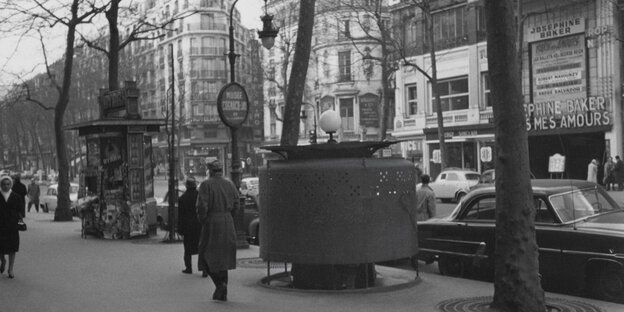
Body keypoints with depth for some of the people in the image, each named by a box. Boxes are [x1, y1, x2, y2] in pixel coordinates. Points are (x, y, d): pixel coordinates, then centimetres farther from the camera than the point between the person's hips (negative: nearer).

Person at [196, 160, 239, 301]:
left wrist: (202, 220, -1)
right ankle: (222, 293, 14)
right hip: (228, 223, 5)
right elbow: (236, 205, 6)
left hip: (212, 222, -5)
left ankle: (220, 283, -14)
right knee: (223, 257, 13)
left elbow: (202, 206, -15)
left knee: (207, 256, 5)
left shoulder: (206, 184, -8)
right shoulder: (229, 184, 7)